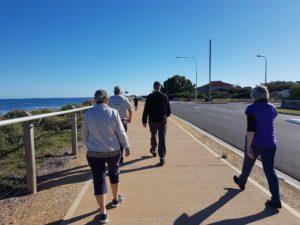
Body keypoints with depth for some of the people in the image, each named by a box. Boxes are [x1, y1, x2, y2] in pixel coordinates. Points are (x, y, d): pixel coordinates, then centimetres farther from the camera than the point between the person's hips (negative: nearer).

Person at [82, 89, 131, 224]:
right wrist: (127, 146, 8)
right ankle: (115, 199, 43)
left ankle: (103, 213, 15)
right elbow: (121, 132, -6)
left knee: (99, 181, 7)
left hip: (94, 153, 0)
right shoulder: (113, 113, -11)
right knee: (114, 174, 24)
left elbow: (84, 135, 2)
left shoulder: (88, 113, -7)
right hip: (113, 151, 0)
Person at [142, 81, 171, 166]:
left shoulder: (149, 97, -4)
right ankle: (162, 158, -3)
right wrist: (167, 115, 27)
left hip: (152, 121, 1)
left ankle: (153, 150, 44)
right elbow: (168, 109, 6)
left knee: (153, 136, 22)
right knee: (162, 139, -1)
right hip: (162, 121, 0)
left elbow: (146, 110, -6)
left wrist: (144, 121, 1)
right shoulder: (164, 96, -1)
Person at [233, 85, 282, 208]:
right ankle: (276, 200, 5)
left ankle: (241, 182, 44)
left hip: (255, 143, -4)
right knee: (270, 170, 7)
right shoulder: (272, 108, 3)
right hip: (269, 143, 5)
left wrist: (248, 147, -19)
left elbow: (250, 129, -22)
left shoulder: (252, 109, -17)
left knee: (247, 165, 19)